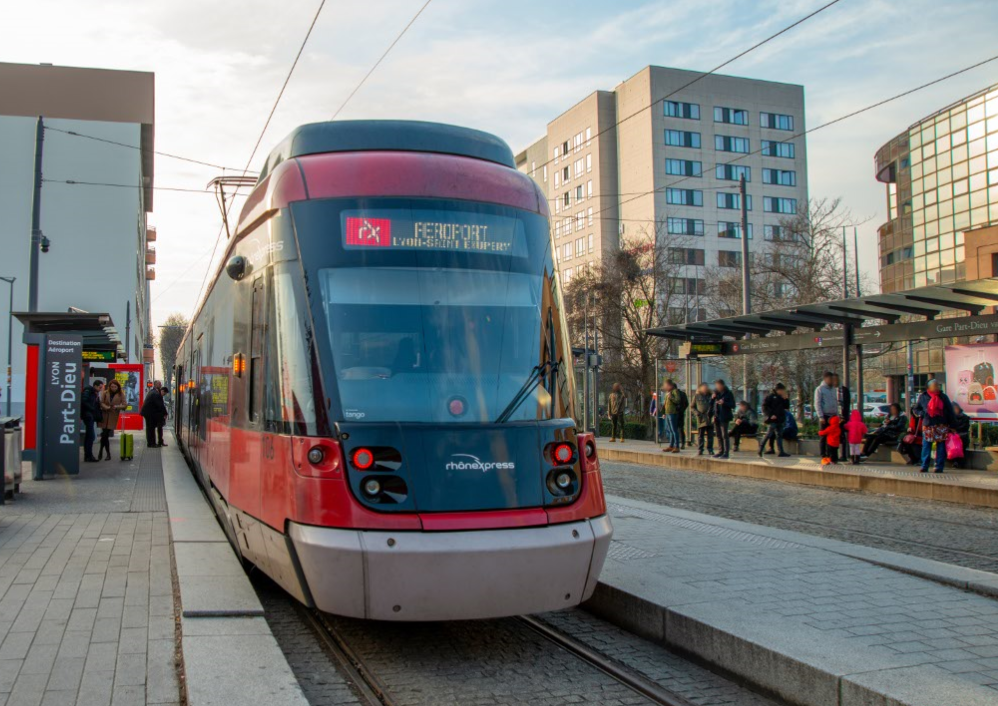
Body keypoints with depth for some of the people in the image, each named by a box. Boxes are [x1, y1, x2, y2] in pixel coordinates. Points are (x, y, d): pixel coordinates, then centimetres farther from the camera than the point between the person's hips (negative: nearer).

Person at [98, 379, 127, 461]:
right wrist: (106, 407, -18)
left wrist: (116, 407, -17)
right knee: (105, 435, -3)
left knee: (105, 435, -6)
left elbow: (125, 405, -1)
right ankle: (108, 454, 9)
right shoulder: (105, 393, 6)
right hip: (105, 415, 1)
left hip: (113, 416, -1)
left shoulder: (121, 394, 3)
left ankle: (101, 452, 8)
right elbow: (101, 402, 2)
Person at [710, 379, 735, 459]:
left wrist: (724, 403, -20)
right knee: (718, 435, 10)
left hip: (724, 417, -6)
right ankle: (720, 451, 18)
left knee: (724, 435, -8)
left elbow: (733, 405, -6)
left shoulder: (728, 393, -2)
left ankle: (726, 453, -6)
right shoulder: (716, 393, 12)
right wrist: (712, 398, -4)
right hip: (716, 416, 6)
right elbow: (711, 404, 15)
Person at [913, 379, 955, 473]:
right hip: (928, 426, 0)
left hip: (942, 426, 0)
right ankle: (924, 466, 3)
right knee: (926, 446, -2)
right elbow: (917, 408, 15)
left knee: (941, 447, 1)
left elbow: (950, 411, 6)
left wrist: (951, 425, 1)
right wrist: (922, 414, -6)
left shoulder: (943, 397, 6)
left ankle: (939, 467, 6)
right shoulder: (923, 397, 5)